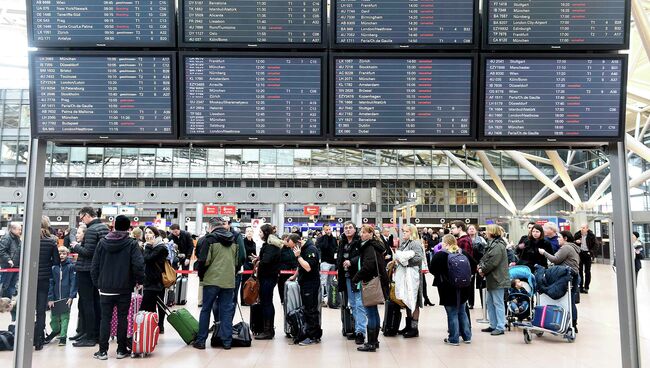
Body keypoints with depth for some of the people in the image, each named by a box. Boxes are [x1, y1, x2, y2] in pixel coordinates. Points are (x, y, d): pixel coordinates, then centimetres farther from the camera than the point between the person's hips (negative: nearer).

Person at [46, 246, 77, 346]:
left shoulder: (71, 266, -4)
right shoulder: (54, 267, 3)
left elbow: (73, 282, -6)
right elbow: (51, 283, 3)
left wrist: (71, 297, -12)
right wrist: (50, 298, -3)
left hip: (66, 297, -3)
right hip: (55, 297, 3)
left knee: (65, 316, 2)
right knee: (54, 316, 11)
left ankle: (63, 336, 12)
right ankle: (55, 330, 37)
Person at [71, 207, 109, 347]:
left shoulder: (91, 230, -17)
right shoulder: (105, 228, 9)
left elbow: (88, 251, -23)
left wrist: (76, 247, -5)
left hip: (86, 271, -9)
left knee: (86, 304, -3)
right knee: (96, 302, 14)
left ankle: (90, 337, 0)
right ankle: (97, 333, 20)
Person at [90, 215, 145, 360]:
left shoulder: (102, 242, 2)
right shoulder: (132, 243, -8)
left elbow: (95, 266, 3)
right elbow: (139, 264, -18)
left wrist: (97, 283, 13)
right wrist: (140, 280, -3)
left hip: (106, 288, 2)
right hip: (125, 288, -2)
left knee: (105, 318, 7)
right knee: (122, 318, 6)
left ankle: (102, 351, 7)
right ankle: (121, 349, 13)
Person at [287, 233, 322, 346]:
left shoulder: (310, 250, -17)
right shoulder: (300, 250, 12)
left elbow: (308, 267, -25)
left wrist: (298, 256, -20)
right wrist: (295, 276, 25)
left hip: (311, 284, -9)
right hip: (304, 283, 9)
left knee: (310, 310, -6)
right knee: (307, 309, 11)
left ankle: (312, 337, 0)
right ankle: (316, 334, 17)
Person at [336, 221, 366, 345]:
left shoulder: (360, 241, -7)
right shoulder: (342, 243, 14)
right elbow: (339, 258, 22)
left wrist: (351, 261, -22)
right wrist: (340, 266, 5)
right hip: (347, 276, 8)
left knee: (359, 304, -9)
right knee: (352, 304, 14)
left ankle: (361, 332, -6)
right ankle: (357, 330, 23)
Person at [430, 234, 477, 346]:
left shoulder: (440, 255, -13)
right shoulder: (463, 253, 2)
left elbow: (432, 270, -10)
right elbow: (474, 266, 9)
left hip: (448, 289, -5)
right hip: (463, 289, 5)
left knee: (452, 313, 2)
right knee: (462, 312, 17)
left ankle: (454, 339, 7)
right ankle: (467, 337, 23)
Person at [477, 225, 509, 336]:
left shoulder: (498, 246, -17)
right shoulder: (491, 244, 15)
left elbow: (493, 263, -23)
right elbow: (485, 258, 15)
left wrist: (483, 270, -11)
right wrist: (480, 266, -3)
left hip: (498, 280, -10)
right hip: (492, 279, 10)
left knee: (498, 303, -3)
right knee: (489, 302, 15)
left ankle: (500, 327, 4)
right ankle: (493, 325, 24)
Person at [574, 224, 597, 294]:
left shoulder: (591, 235, -7)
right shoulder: (577, 235, -2)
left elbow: (594, 245, 1)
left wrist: (591, 251, -11)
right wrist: (576, 242, -15)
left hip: (587, 254, -2)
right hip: (579, 253, 2)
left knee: (587, 272, 4)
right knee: (580, 271, 5)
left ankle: (586, 287, 11)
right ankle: (580, 287, 12)